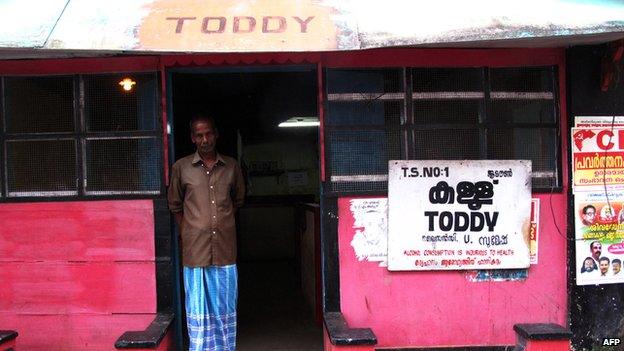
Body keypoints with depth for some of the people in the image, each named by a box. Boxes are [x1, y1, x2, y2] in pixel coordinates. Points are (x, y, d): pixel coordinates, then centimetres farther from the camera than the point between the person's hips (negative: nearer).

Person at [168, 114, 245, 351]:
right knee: (198, 311, 5)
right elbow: (175, 205, 9)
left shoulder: (232, 166, 5)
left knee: (225, 310, 10)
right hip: (195, 250, -2)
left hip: (225, 250, 2)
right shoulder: (181, 167, 0)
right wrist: (187, 233, 5)